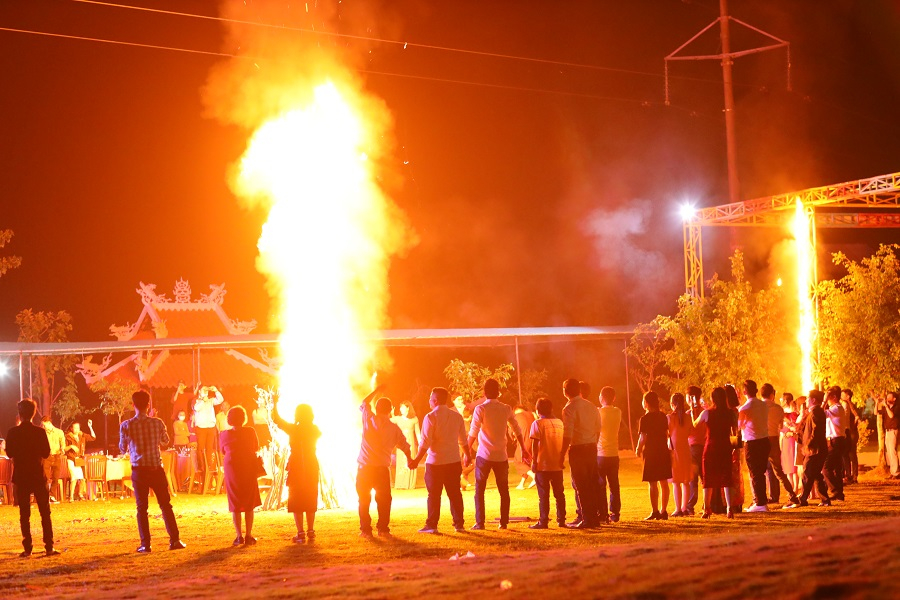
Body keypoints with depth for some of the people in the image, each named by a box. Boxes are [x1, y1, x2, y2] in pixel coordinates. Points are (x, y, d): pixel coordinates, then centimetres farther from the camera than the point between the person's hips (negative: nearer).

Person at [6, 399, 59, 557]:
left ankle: (27, 548, 2)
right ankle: (49, 547, 2)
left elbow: (9, 453, 2)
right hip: (38, 476, 0)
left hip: (21, 477, 0)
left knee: (24, 513, 6)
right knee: (45, 512, 6)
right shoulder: (40, 432, -8)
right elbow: (46, 453, -2)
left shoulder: (13, 433, -8)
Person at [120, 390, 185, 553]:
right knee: (165, 505, 9)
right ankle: (175, 540, 7)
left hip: (139, 470, -1)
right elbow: (165, 442, 13)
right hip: (156, 468, 1)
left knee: (142, 508, 6)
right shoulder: (157, 423, -4)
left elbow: (123, 449, 3)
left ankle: (145, 544, 3)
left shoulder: (126, 426, -9)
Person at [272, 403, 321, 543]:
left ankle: (301, 533, -6)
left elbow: (276, 419, -5)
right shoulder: (315, 430, 0)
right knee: (310, 500, 12)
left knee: (296, 500, 0)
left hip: (296, 467, -4)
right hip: (312, 467, 4)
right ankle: (311, 532, 12)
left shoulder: (293, 429, -11)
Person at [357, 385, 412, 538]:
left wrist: (376, 391, 30)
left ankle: (365, 529, 7)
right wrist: (410, 459, 29)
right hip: (382, 469, 0)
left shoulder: (369, 419, -2)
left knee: (364, 500, 9)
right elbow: (405, 446, 10)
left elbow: (364, 403, 18)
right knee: (384, 500, 10)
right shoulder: (394, 428, 1)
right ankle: (383, 529, 7)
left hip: (364, 468, 0)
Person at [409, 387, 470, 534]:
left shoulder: (430, 417, -12)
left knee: (434, 494, 3)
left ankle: (432, 525, 4)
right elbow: (463, 440, 13)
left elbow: (425, 443, -15)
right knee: (455, 493, 10)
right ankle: (459, 524, 10)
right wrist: (467, 455, 28)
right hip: (454, 461, 5)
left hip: (435, 461, -4)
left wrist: (417, 460, -9)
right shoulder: (457, 416, 5)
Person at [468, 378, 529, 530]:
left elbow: (473, 432, -11)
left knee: (479, 490, 4)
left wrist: (468, 450, -2)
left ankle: (480, 523, -2)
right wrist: (523, 449, 19)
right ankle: (504, 522, 8)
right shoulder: (506, 409, 4)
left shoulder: (481, 409, -7)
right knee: (504, 490, 11)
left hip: (484, 455, -3)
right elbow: (517, 430, 9)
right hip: (501, 455, 3)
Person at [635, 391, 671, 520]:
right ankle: (663, 511, 12)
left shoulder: (645, 419, -12)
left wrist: (638, 449, 3)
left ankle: (655, 512, -5)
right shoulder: (663, 417, 7)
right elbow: (666, 434, 14)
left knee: (652, 484, -4)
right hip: (664, 451, 6)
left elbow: (643, 437, -13)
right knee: (664, 482, 9)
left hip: (651, 453, -6)